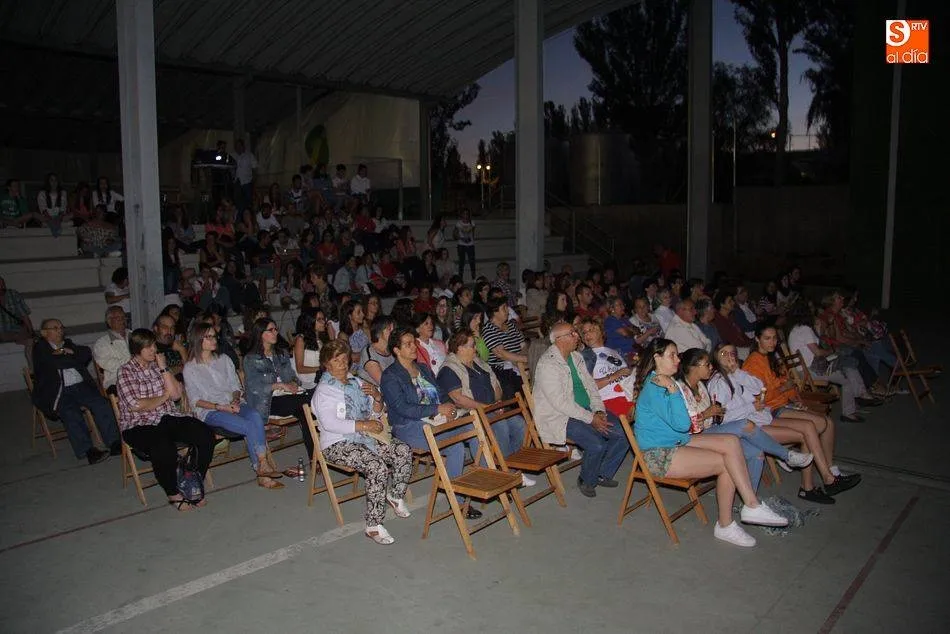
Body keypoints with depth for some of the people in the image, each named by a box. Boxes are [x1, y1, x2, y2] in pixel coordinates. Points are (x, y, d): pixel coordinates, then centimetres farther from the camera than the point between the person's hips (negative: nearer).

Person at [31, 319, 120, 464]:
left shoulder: (68, 343, 24)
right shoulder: (39, 347, 8)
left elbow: (87, 353, 8)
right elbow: (54, 363, -9)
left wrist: (67, 352, -3)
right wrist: (75, 357, 4)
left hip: (80, 385, 4)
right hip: (57, 391, -4)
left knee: (101, 404, -21)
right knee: (70, 412, -31)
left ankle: (114, 443, -23)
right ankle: (88, 451, -32)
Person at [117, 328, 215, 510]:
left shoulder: (158, 365, 14)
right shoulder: (126, 372, -2)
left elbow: (176, 394, 3)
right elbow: (135, 406, -12)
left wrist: (164, 368, -3)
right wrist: (163, 397, 0)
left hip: (169, 418, 6)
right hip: (139, 425, -5)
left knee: (206, 435, -18)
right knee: (164, 449, -37)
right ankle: (173, 494, -12)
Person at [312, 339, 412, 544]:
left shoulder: (356, 382, 17)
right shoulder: (324, 391, -5)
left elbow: (375, 413, 21)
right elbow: (329, 423, -20)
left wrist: (377, 397, -2)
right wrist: (364, 425, -21)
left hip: (364, 437, 7)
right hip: (338, 444, -7)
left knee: (403, 451, -12)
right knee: (378, 467, -31)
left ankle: (396, 495, 11)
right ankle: (373, 525, -24)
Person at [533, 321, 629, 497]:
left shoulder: (576, 356, 10)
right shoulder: (547, 364, -18)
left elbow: (591, 385, 14)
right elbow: (560, 402, -22)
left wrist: (599, 411, -3)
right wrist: (591, 419, -20)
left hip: (586, 410, 9)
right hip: (559, 417, -8)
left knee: (624, 433, -5)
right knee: (597, 445, -27)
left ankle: (603, 474, 14)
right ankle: (586, 480, 3)